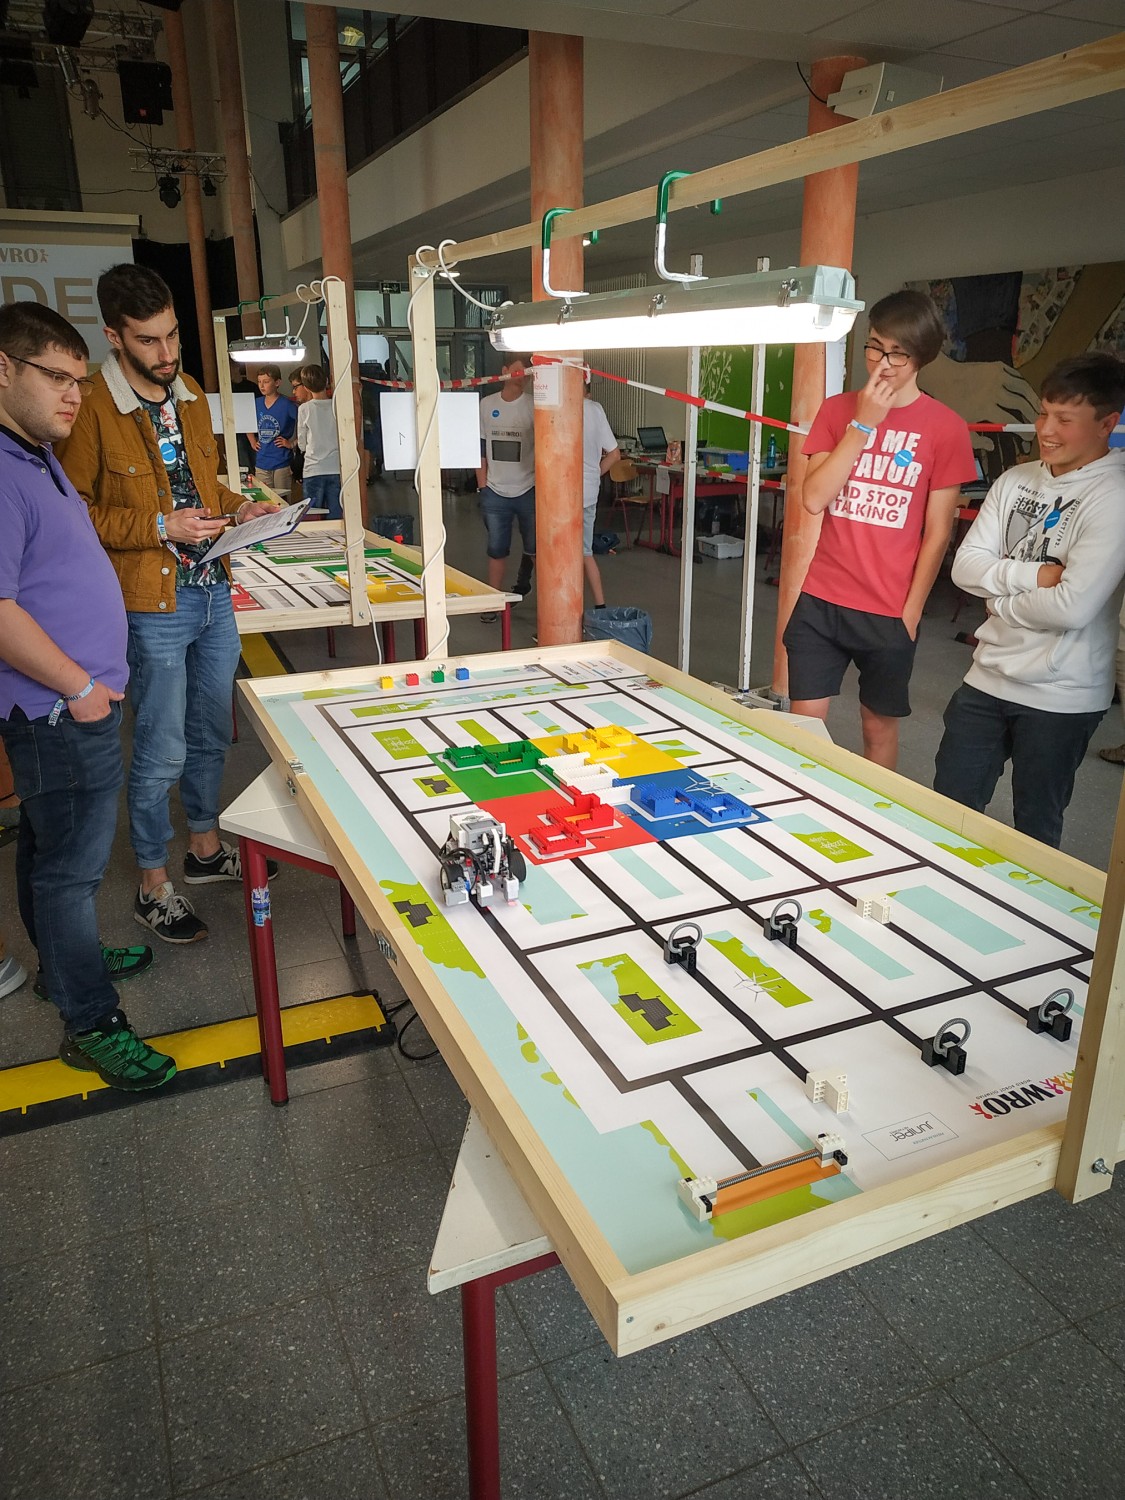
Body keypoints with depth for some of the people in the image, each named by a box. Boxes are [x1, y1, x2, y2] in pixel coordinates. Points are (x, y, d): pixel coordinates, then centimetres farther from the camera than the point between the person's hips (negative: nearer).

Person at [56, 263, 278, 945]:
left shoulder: (190, 395, 10)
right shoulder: (91, 408, -13)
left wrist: (239, 506, 4)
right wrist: (158, 527, -22)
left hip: (214, 592, 7)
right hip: (152, 605, -7)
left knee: (211, 732, 18)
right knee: (163, 750, 2)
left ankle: (206, 849, 36)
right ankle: (155, 886, 19)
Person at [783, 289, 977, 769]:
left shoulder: (945, 428, -4)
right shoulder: (837, 410, 5)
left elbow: (937, 532, -3)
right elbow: (814, 498, -7)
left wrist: (910, 613, -4)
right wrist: (862, 424, -10)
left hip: (890, 611, -2)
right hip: (821, 600, 2)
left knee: (879, 726, 9)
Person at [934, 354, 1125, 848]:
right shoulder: (1016, 480, 5)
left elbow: (1073, 607, -23)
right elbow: (965, 566, -1)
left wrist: (1000, 601, -8)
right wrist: (1034, 574, -15)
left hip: (1060, 697, -5)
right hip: (988, 677, 6)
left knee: (1034, 832, 10)